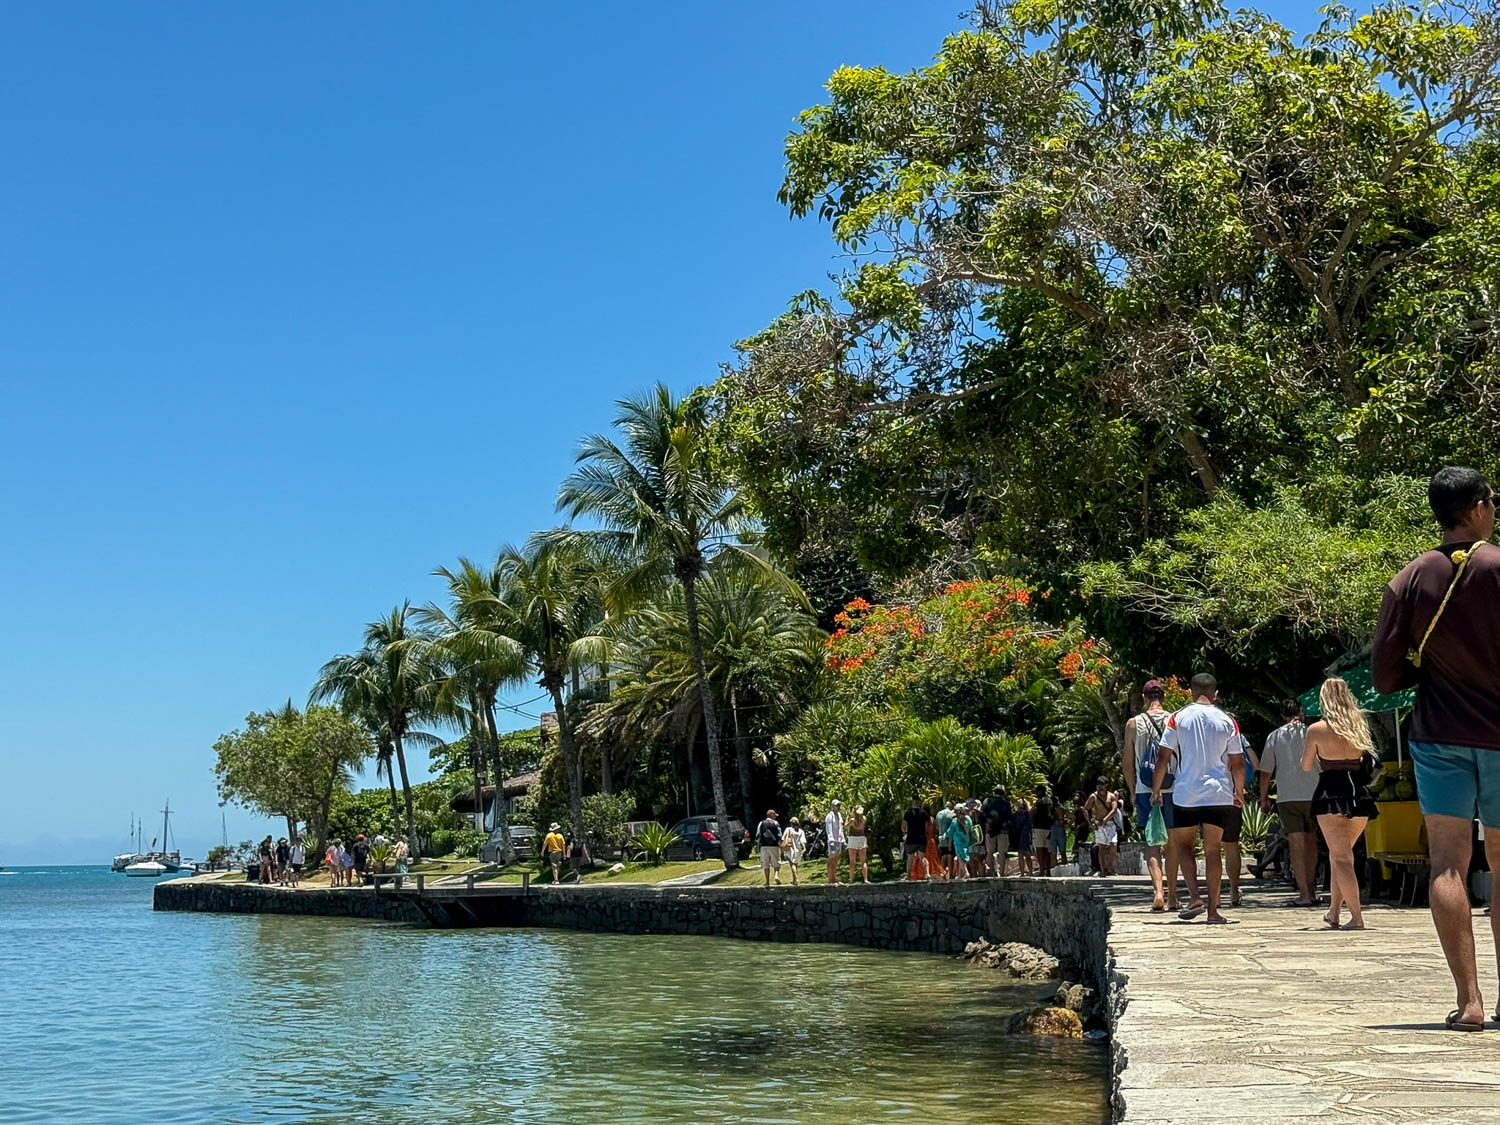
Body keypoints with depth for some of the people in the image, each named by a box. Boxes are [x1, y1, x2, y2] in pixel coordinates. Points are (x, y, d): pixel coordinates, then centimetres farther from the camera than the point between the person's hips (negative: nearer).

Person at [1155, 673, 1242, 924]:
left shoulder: (1178, 718, -1)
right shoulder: (1227, 721, 2)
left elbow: (1163, 758, -2)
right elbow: (1238, 763, 4)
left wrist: (1156, 790, 8)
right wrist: (1239, 791, 18)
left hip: (1185, 794, -1)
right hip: (1219, 794, 1)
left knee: (1184, 845, 12)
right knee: (1213, 850, 6)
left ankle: (1195, 898, -5)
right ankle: (1213, 909, 5)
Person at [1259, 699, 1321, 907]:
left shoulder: (1275, 736, 2)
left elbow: (1265, 772, 2)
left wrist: (1264, 798, 11)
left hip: (1287, 797, -1)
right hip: (1313, 794, 1)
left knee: (1296, 844, -1)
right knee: (1310, 841, 15)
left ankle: (1304, 894, -5)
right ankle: (1311, 888, 19)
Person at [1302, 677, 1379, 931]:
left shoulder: (1316, 729, -5)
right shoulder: (1359, 726, 5)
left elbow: (1306, 766, 7)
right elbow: (1366, 760, 17)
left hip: (1331, 794, -4)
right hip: (1359, 795, 4)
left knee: (1341, 857, -2)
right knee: (1340, 854, 18)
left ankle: (1356, 916, -10)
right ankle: (1333, 912, 24)